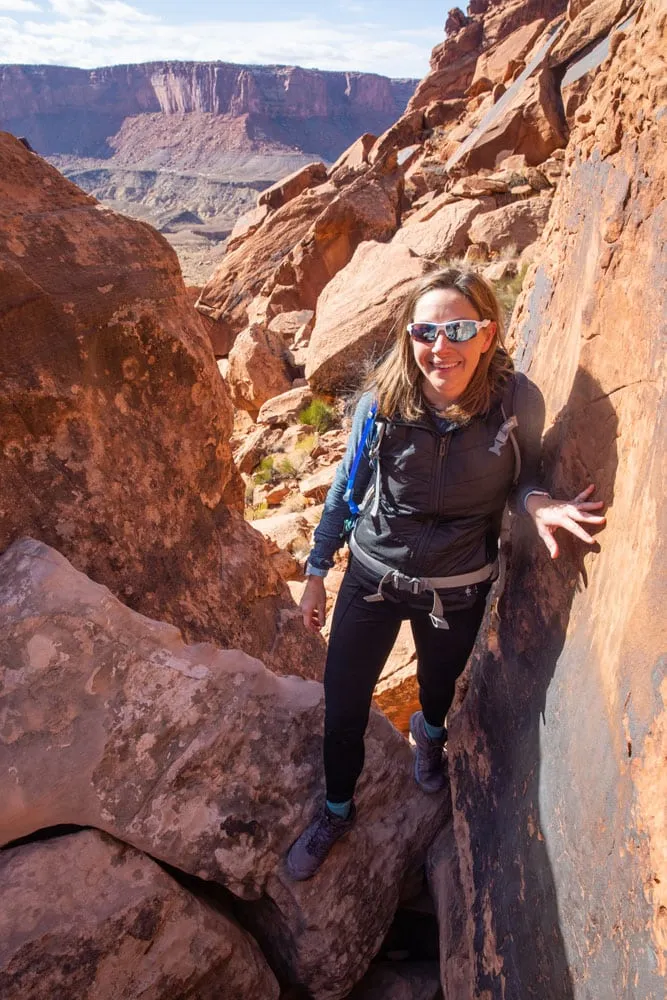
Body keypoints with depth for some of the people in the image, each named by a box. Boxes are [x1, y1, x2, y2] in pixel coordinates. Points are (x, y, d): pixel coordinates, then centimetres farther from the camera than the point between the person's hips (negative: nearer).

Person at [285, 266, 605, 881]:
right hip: (372, 576, 0)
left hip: (457, 591, 0)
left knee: (440, 685, 28)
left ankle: (431, 732, 68)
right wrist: (317, 571, 2)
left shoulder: (517, 402, -19)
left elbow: (522, 477, -2)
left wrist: (536, 503, -27)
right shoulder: (382, 403, -18)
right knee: (343, 706, 10)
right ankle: (337, 809, 42)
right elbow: (348, 486, -4)